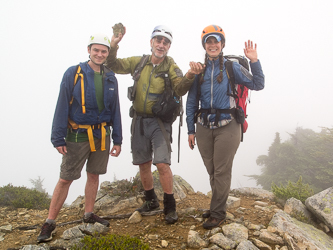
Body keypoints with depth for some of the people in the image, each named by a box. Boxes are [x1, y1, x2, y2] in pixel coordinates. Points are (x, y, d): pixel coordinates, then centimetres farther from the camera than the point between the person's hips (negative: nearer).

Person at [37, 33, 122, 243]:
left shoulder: (110, 78, 6)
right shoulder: (73, 74, -7)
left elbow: (115, 110, 9)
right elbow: (62, 107, -8)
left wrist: (117, 140, 7)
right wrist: (58, 138, -12)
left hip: (102, 136, 4)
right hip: (77, 136, -4)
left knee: (94, 175, 13)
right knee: (65, 178, -1)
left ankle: (89, 214, 29)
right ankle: (50, 223, 10)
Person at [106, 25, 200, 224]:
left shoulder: (171, 66, -8)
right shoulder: (139, 62, 2)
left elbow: (180, 89, -23)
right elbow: (114, 66, 3)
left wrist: (189, 76, -43)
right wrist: (113, 47, -14)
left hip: (160, 122, -4)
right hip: (139, 120, 4)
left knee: (162, 164, -14)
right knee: (143, 163, 13)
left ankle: (170, 206, 1)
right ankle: (151, 200, 32)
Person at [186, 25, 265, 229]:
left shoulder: (232, 67, 0)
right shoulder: (199, 70, 8)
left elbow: (257, 85, -2)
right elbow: (191, 101, 9)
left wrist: (254, 62, -15)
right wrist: (191, 130, 6)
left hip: (227, 126, -3)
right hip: (204, 127, 3)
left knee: (222, 172, 0)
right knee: (212, 171, 12)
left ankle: (218, 213, 12)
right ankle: (217, 206, 29)